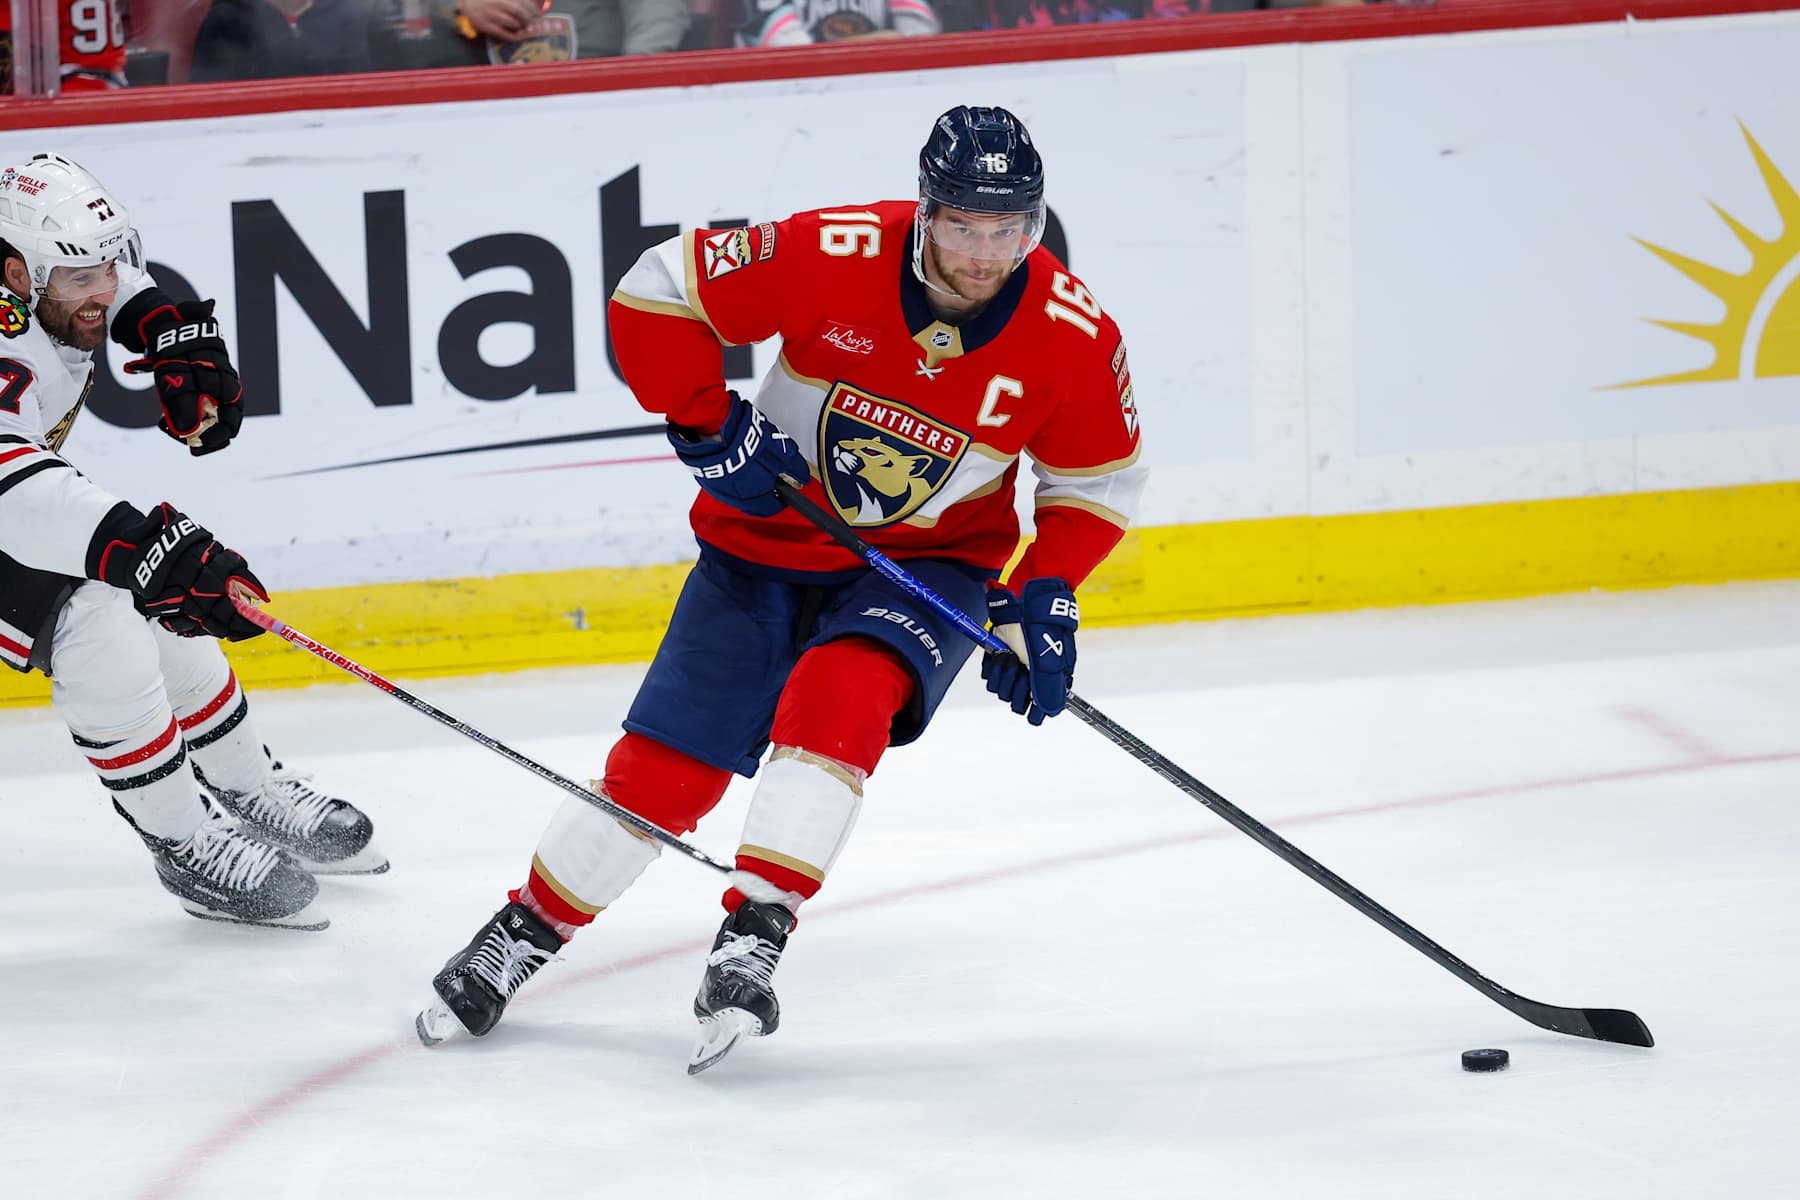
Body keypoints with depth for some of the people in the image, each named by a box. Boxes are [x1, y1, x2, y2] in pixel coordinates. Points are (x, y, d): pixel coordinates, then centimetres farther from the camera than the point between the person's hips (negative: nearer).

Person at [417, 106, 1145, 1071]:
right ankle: (525, 934, 17)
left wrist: (1045, 597, -14)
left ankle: (753, 942, -29)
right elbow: (653, 296, -14)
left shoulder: (1074, 337, -18)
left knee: (842, 697, -31)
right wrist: (710, 429, -18)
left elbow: (1097, 483, -1)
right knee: (666, 767, -4)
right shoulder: (831, 255, -24)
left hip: (930, 559, 0)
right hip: (769, 542, 0)